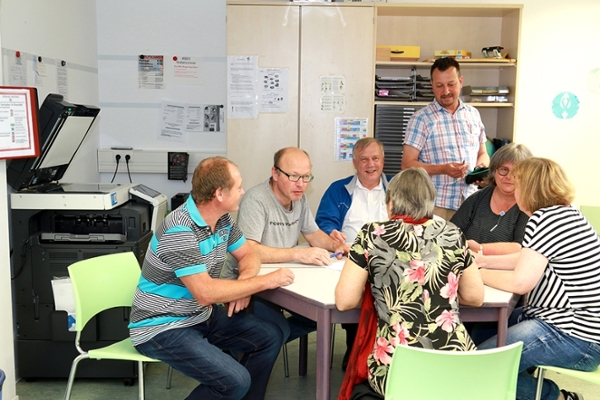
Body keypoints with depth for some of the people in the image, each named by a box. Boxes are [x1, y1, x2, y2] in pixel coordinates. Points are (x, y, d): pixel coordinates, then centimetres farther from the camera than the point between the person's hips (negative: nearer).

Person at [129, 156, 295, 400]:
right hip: (163, 328, -8)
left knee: (269, 337, 4)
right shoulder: (179, 231, -27)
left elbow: (248, 255, 11)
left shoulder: (222, 219, -1)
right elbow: (206, 293, -30)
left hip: (202, 316, 9)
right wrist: (265, 281, -24)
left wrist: (244, 283, -12)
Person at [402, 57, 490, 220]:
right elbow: (408, 164, -8)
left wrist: (482, 166, -3)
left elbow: (482, 153, 20)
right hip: (436, 205, -4)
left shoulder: (473, 114, 11)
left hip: (471, 203, 4)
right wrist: (443, 169, -21)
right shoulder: (421, 119, -4)